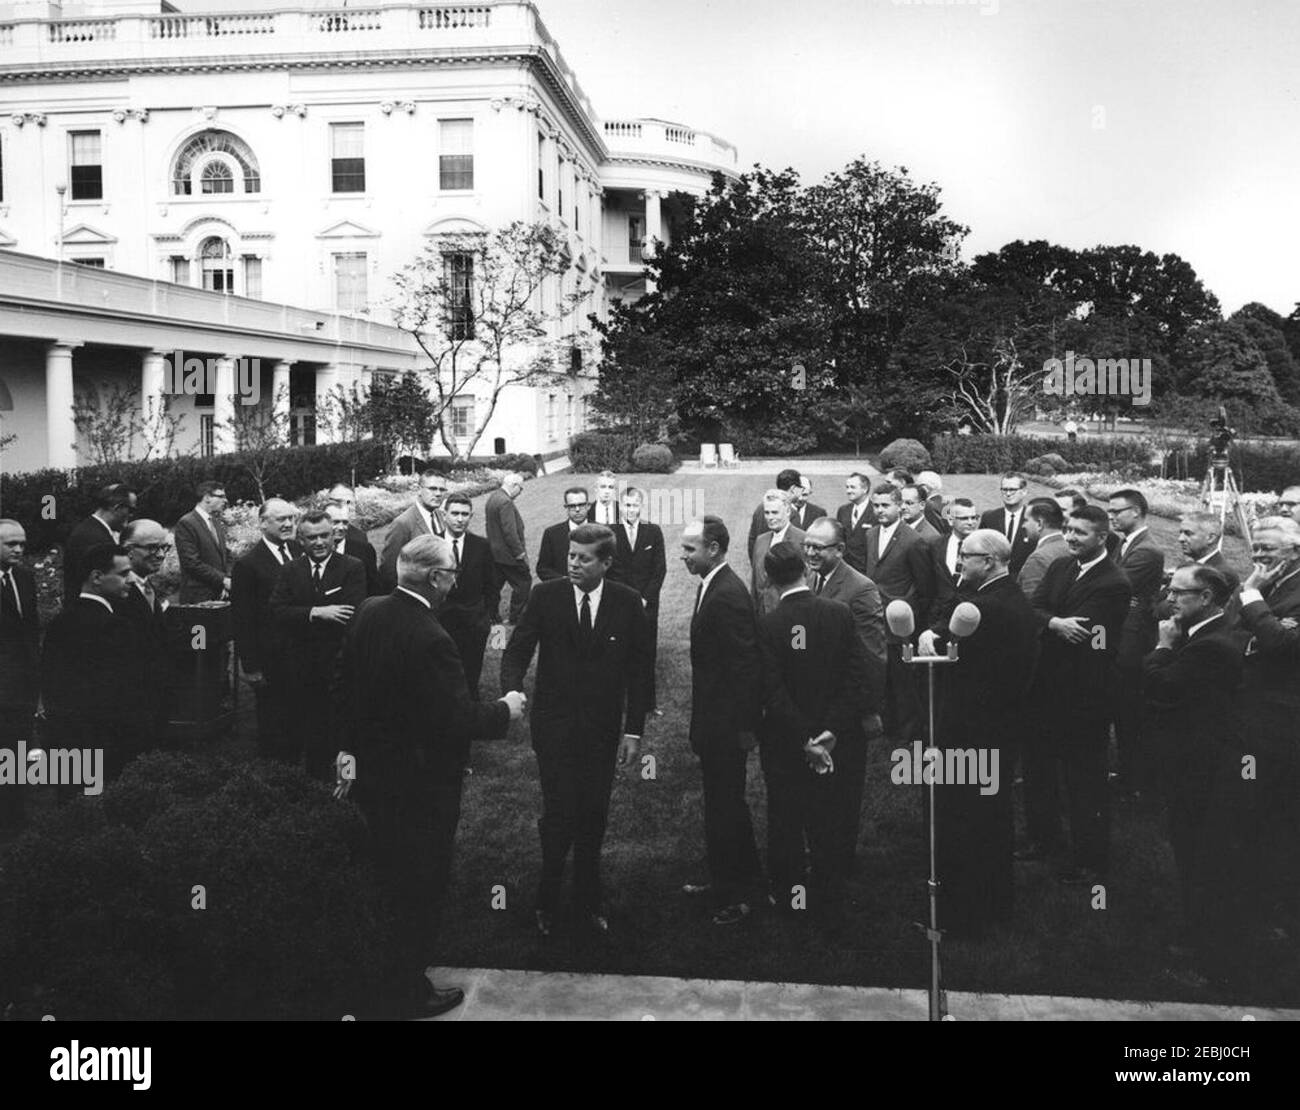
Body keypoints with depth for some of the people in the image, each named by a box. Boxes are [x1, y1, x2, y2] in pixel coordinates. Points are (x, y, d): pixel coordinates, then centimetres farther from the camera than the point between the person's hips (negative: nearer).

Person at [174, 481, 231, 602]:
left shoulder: (217, 522, 16)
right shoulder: (186, 524, -9)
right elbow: (192, 563, -15)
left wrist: (228, 581, 0)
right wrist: (223, 579, -15)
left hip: (220, 595, 7)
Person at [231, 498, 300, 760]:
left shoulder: (299, 552, 6)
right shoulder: (247, 564, -10)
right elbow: (241, 620, -9)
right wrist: (250, 666, -11)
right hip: (270, 661, -4)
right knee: (273, 724, 9)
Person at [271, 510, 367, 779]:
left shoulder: (353, 568, -4)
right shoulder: (290, 571, 7)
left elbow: (352, 615, -16)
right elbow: (277, 611, -6)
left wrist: (302, 622, -14)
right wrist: (316, 613, -22)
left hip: (337, 664, -3)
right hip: (299, 664, 3)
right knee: (299, 724, 11)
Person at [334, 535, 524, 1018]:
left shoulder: (367, 613, -3)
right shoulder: (430, 640, -29)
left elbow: (343, 685, 7)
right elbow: (458, 720, -27)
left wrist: (351, 744, 18)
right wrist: (504, 711, -10)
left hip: (371, 774, 8)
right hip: (421, 785, -8)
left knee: (389, 877, 25)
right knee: (423, 888, 10)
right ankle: (412, 992, 25)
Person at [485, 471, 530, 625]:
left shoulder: (492, 496, 8)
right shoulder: (506, 502, -23)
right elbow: (510, 532, -26)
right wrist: (520, 553, -18)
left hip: (494, 552, 10)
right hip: (508, 554, -10)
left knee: (495, 584, 16)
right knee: (523, 582, 4)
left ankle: (492, 617, 23)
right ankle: (516, 617, 10)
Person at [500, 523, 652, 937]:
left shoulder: (628, 603, -2)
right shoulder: (545, 596, -4)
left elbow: (639, 670, 2)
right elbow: (517, 650, -3)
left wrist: (634, 731, -1)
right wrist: (512, 694, -24)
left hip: (602, 729, 1)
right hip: (554, 725, -1)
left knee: (593, 817, 8)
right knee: (558, 814, -4)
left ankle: (588, 900, 27)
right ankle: (547, 901, 17)